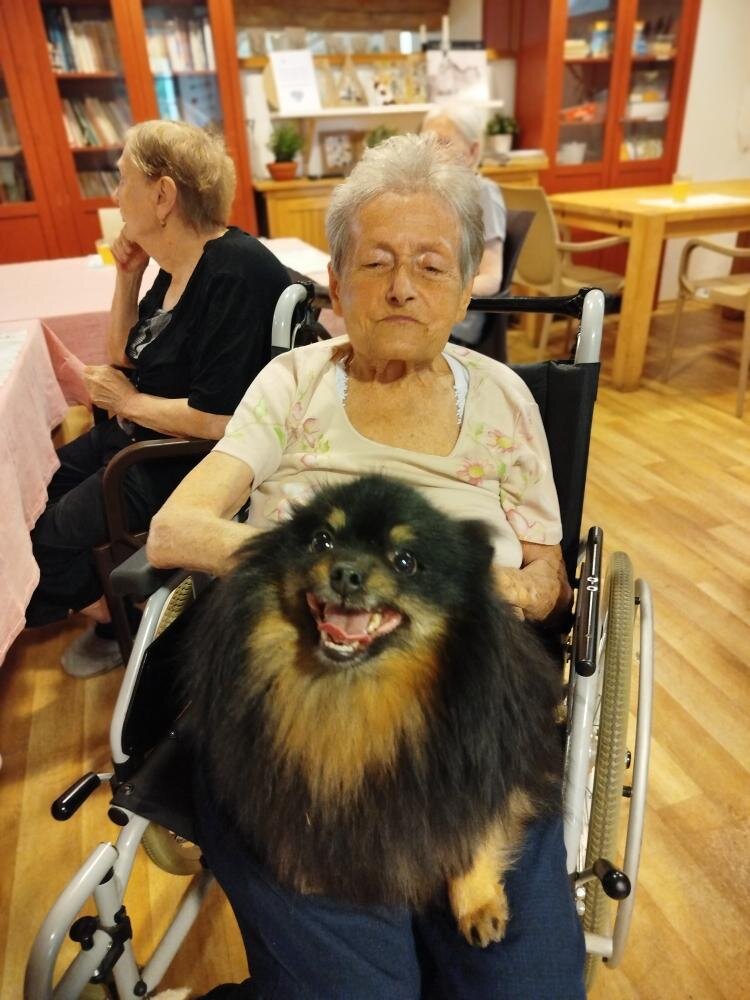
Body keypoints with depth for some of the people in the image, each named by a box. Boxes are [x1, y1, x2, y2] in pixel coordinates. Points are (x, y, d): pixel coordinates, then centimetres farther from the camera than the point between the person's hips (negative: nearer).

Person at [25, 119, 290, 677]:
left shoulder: (234, 274, -26)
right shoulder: (178, 267, 4)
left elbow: (217, 419, -31)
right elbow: (124, 354, 13)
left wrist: (128, 402, -15)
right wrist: (128, 275, 0)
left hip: (194, 460, -10)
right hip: (141, 435, 10)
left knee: (53, 533, -5)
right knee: (40, 485, 22)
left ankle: (117, 629, 23)